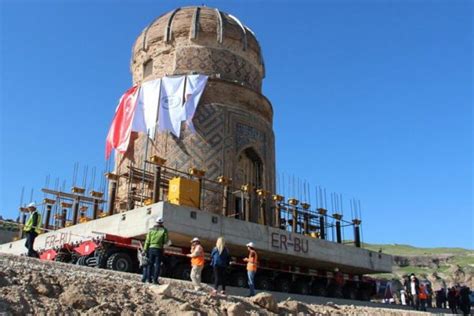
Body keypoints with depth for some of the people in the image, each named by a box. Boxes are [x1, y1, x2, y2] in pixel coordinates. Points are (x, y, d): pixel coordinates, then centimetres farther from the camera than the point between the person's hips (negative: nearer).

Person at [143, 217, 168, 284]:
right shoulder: (164, 230, 0)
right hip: (159, 249, -2)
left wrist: (145, 249, 6)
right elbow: (166, 241, -1)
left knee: (150, 264, 10)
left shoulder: (151, 230, 5)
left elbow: (147, 241, 3)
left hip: (151, 248, 2)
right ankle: (155, 279, -4)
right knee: (157, 265, 1)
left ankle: (149, 278, 9)